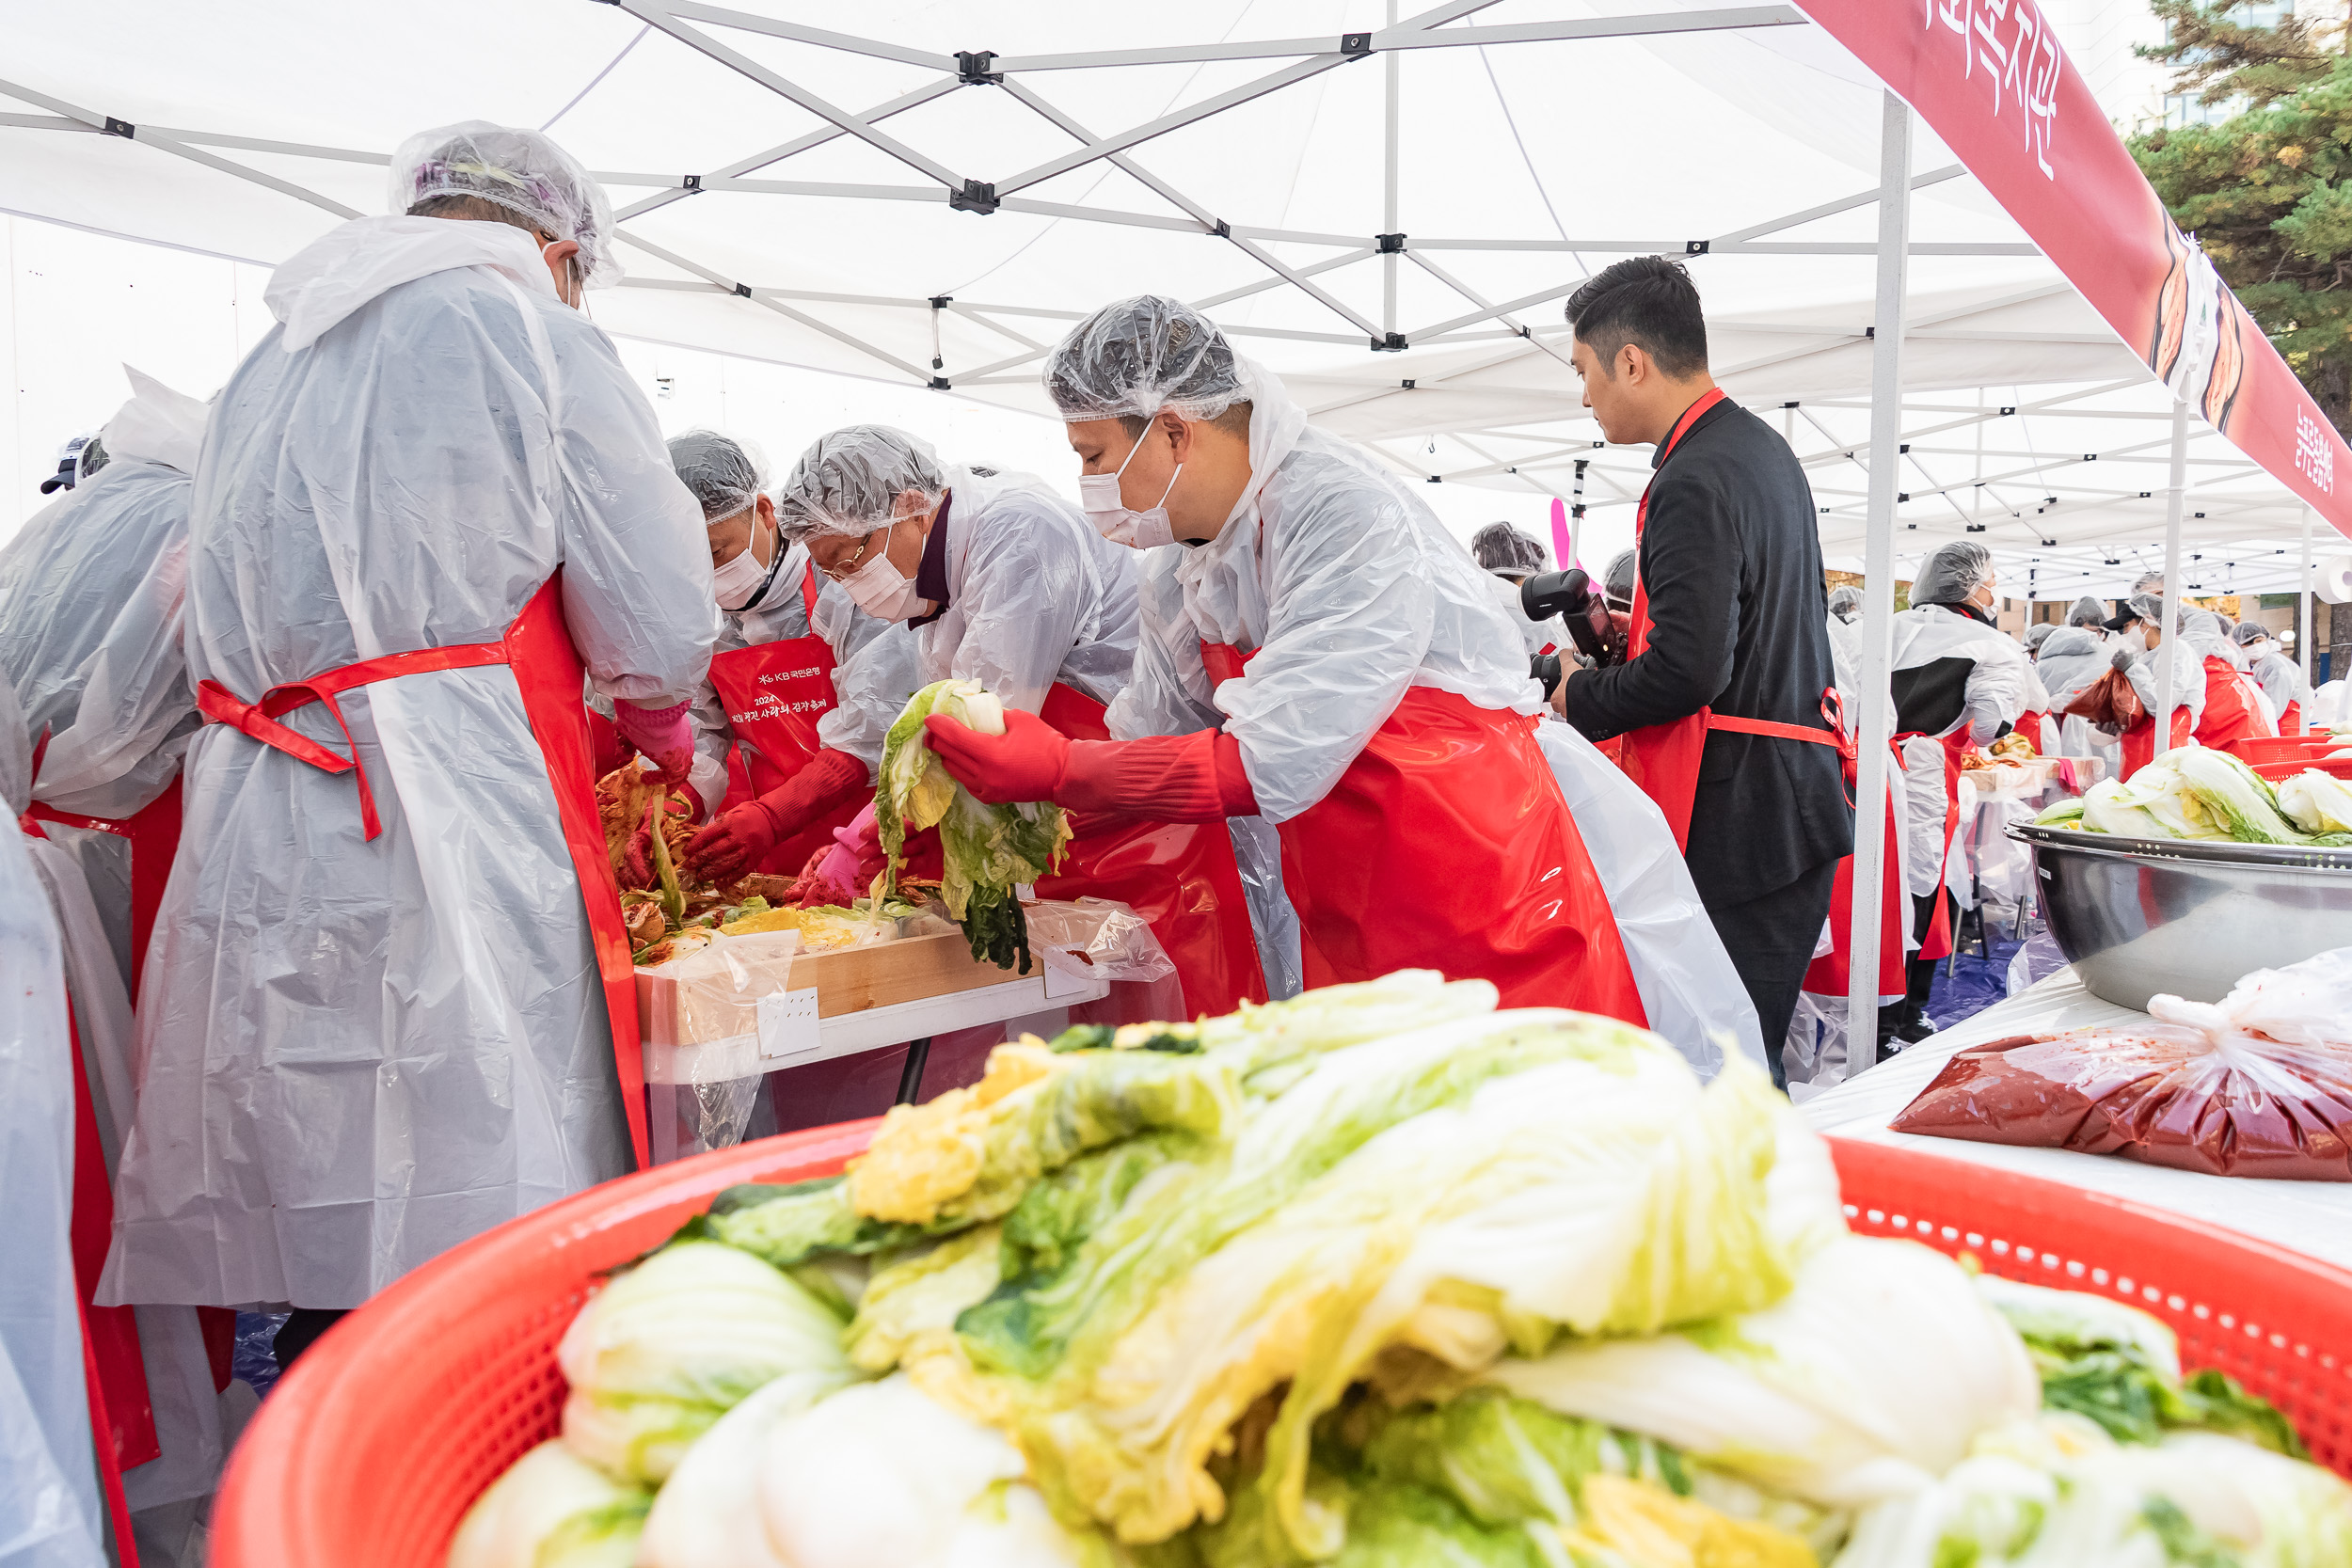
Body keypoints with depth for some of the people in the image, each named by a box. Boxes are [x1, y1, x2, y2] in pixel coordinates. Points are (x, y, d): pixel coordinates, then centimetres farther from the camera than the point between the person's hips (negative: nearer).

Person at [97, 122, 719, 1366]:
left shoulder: (269, 363, 22)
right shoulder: (532, 337, 1)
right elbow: (659, 625, -2)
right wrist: (669, 741, 21)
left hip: (252, 845, 7)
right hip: (442, 850, -7)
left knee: (314, 1256, 11)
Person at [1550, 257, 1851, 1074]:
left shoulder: (1695, 483, -18)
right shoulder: (1765, 449, 16)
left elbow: (1687, 672, -23)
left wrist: (1580, 700, -7)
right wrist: (1637, 630, 19)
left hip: (1737, 814, -10)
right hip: (1792, 795, 10)